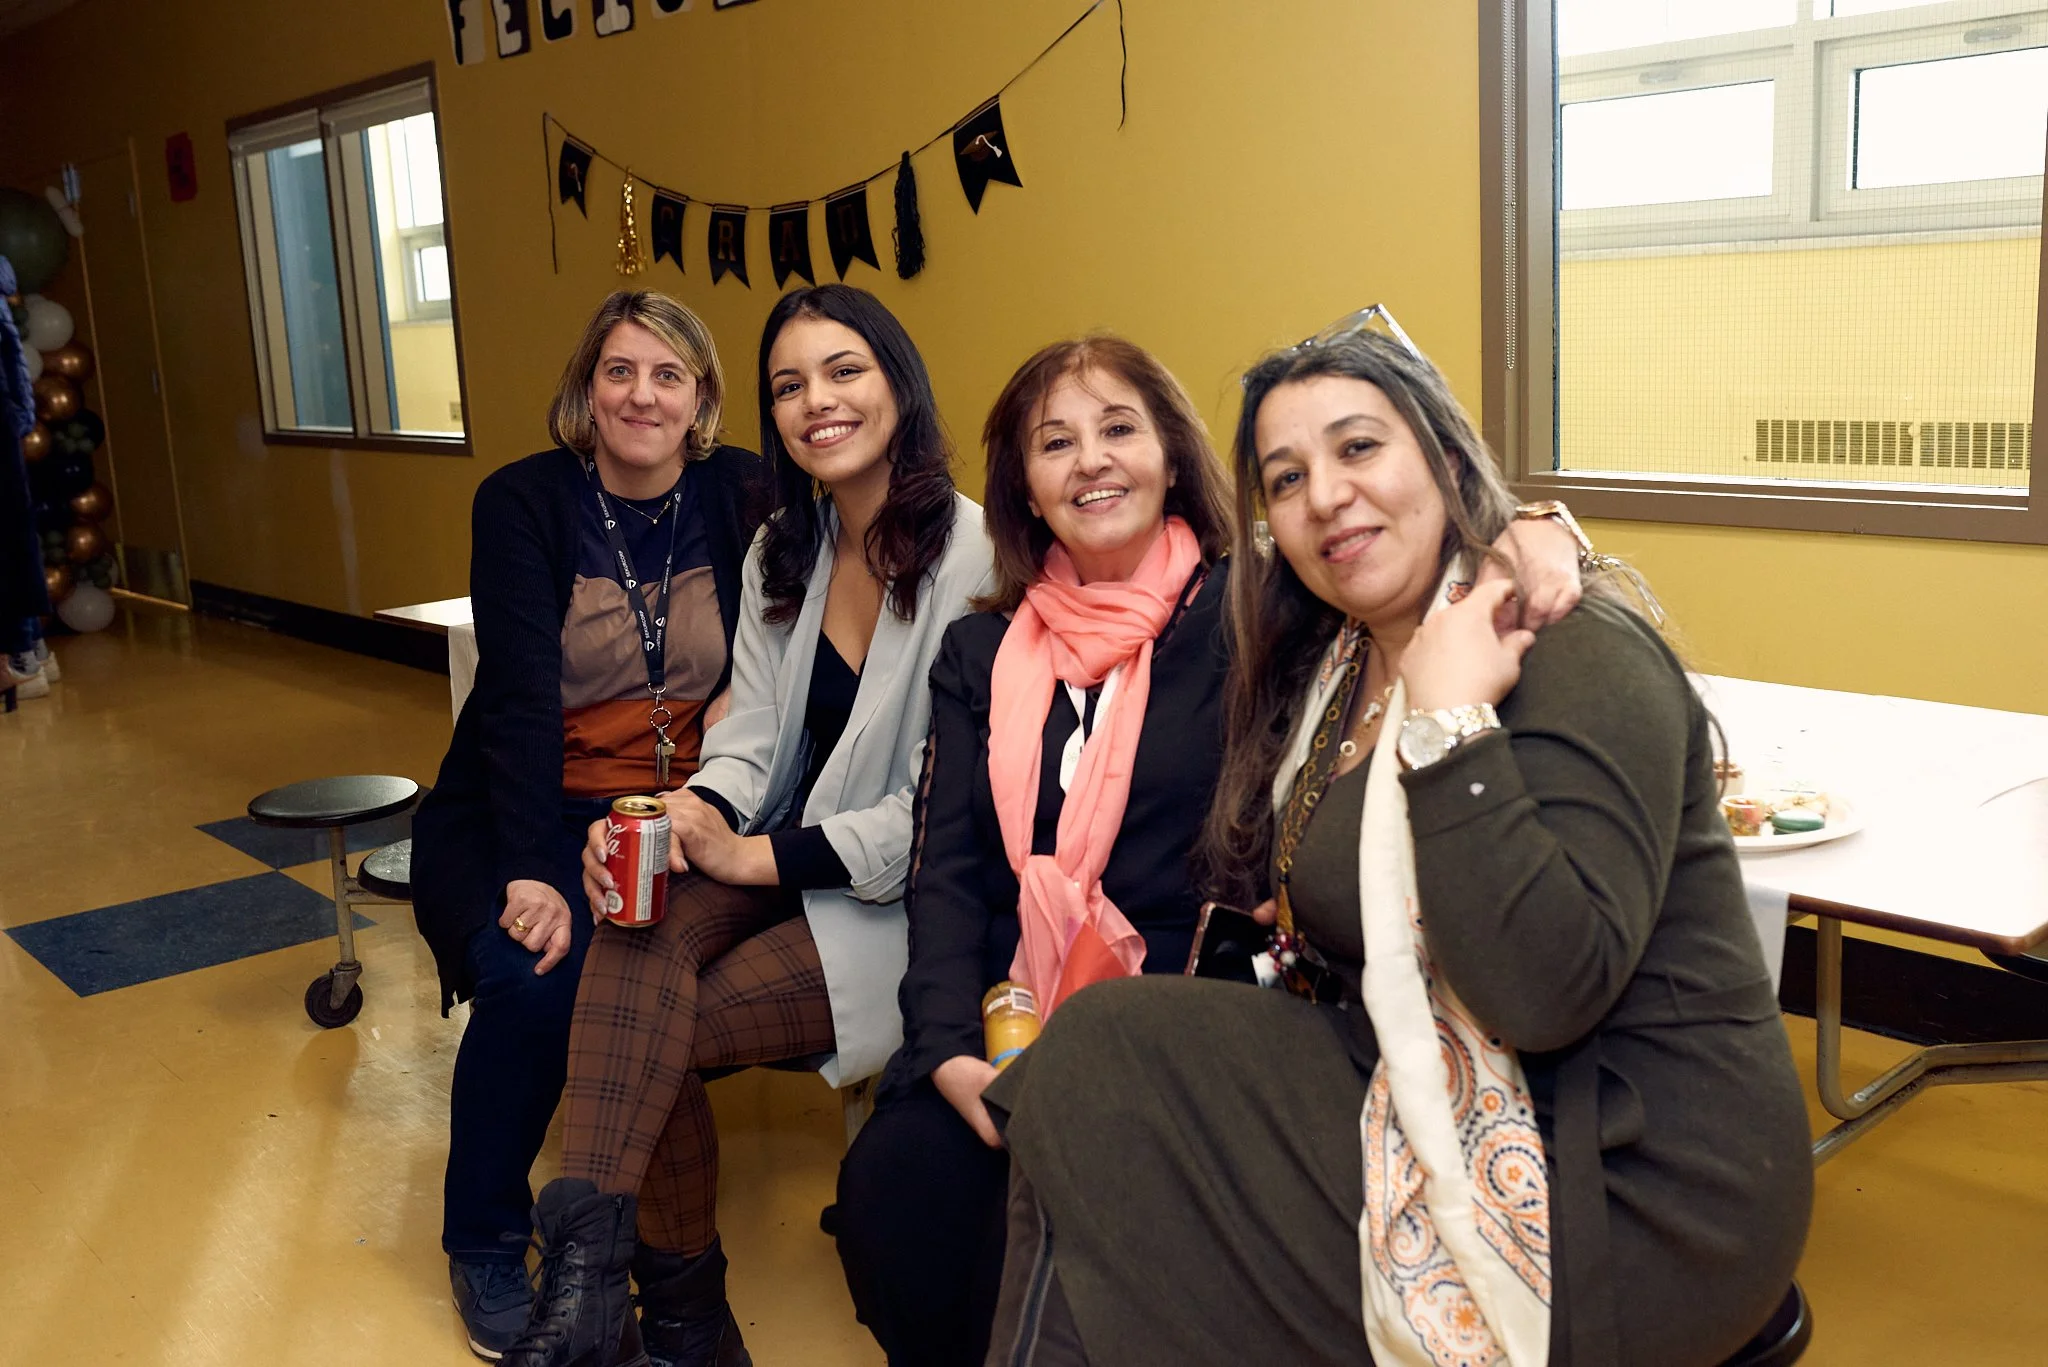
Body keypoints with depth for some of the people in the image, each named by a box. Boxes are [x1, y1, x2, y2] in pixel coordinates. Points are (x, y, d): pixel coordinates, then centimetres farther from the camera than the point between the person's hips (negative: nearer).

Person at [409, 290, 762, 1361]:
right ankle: (484, 1241, -2)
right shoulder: (522, 501, -4)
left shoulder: (741, 493, 3)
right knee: (530, 976, -29)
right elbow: (520, 692, -15)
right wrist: (533, 870, -26)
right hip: (526, 812, -1)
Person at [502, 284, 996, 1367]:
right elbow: (750, 740, 6)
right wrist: (686, 816, -16)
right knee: (642, 918, -27)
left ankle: (588, 1279, -6)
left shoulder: (972, 560, -13)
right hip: (781, 865, 5)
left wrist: (758, 855, -16)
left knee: (645, 1029, -23)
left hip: (905, 901, -5)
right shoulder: (779, 555, 11)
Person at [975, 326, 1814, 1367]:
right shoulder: (1341, 670, 9)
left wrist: (1450, 721, -27)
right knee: (1101, 1055, -4)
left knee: (1097, 1077, -14)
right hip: (1440, 1104, 8)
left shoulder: (1579, 658, -17)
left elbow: (1546, 995, -28)